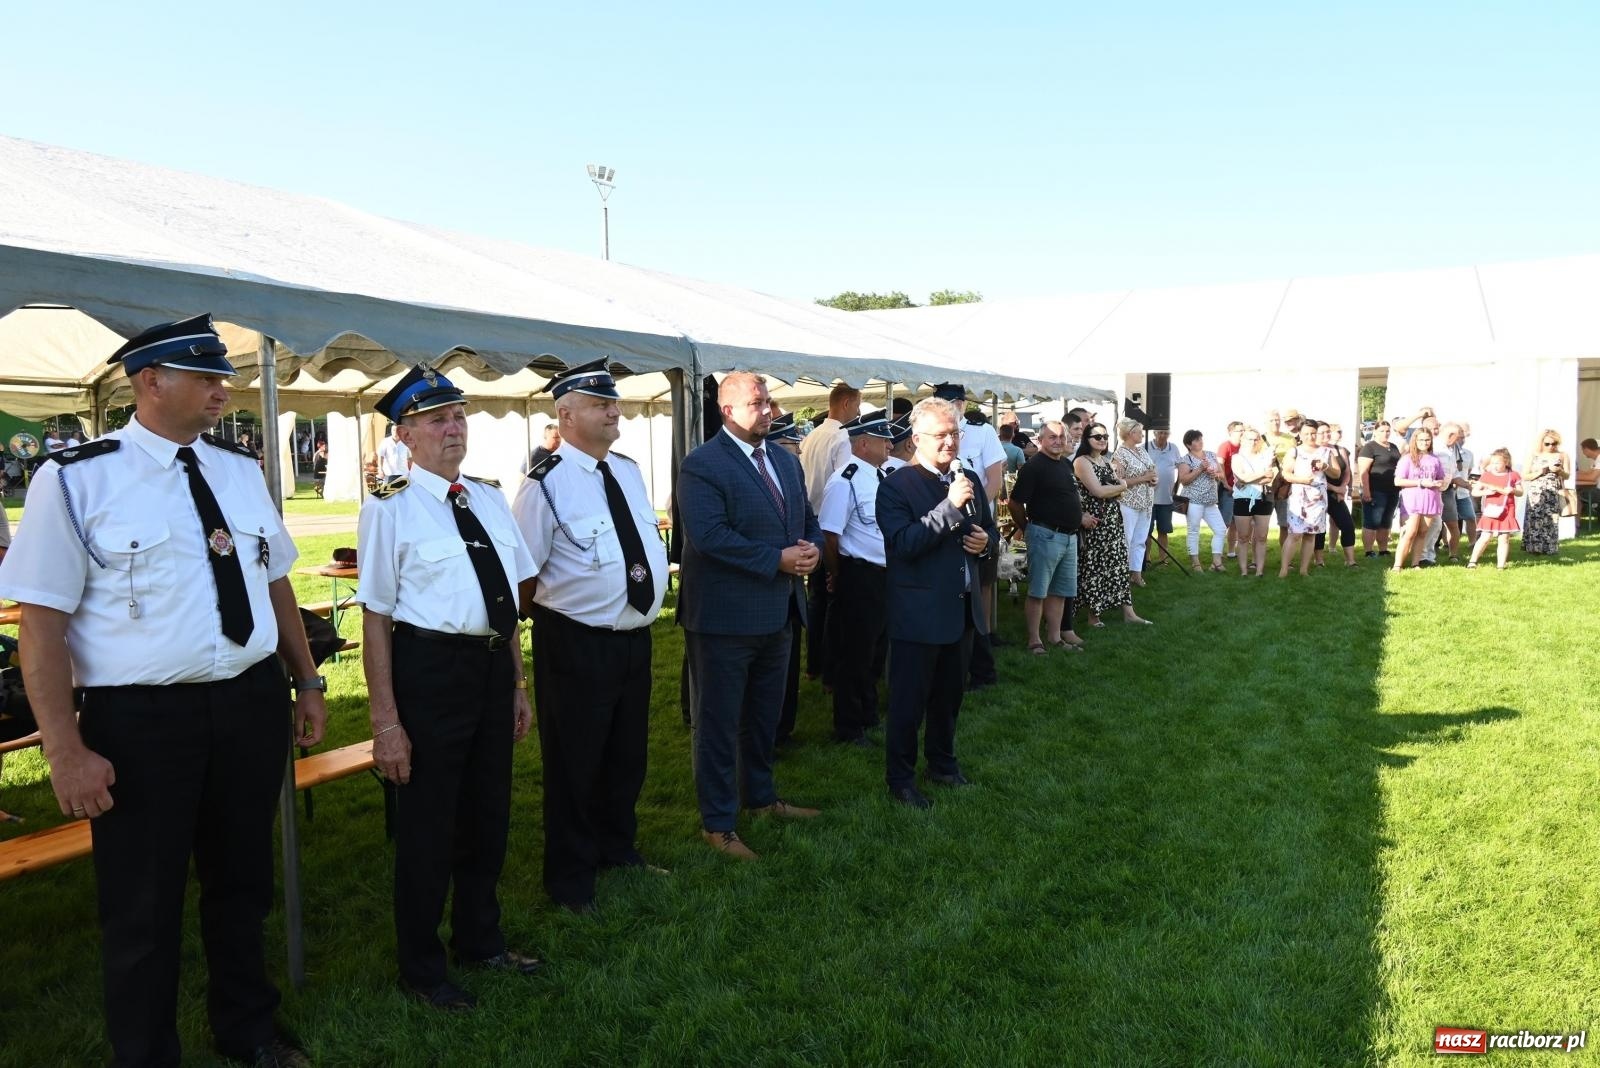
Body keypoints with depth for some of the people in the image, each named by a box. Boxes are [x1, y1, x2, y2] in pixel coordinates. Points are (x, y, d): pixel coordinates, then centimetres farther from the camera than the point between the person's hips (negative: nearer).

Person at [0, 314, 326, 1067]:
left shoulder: (241, 472, 6)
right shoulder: (77, 479, -10)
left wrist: (307, 682, 14)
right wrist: (67, 752, -15)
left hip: (252, 704, 5)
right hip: (141, 719, -5)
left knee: (243, 881, 21)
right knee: (143, 907, 12)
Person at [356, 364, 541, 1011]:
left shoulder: (490, 499, 8)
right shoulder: (391, 510, -11)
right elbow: (375, 617, -12)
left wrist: (518, 684, 17)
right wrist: (386, 721, -14)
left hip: (493, 665, 7)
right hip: (429, 667, -6)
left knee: (489, 812, 19)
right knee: (427, 821, 8)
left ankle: (480, 940, 42)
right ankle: (421, 969, 30)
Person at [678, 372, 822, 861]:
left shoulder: (786, 462, 12)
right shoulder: (702, 465, -14)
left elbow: (807, 519, 17)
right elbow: (708, 535, -25)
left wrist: (811, 548, -7)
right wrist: (778, 559, -23)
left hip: (776, 613, 8)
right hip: (725, 617, -8)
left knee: (764, 716, 22)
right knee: (719, 722, 5)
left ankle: (760, 796, 40)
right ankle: (717, 823, 16)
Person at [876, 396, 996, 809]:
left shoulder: (970, 480, 8)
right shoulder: (896, 486, -12)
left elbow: (991, 531, 20)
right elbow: (904, 544, -24)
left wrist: (986, 541, -4)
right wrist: (951, 506, -28)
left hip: (963, 609, 6)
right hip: (918, 614, -6)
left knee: (949, 697, 20)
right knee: (908, 702, 5)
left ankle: (943, 762, 38)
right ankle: (900, 778, 19)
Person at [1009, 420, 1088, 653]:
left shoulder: (1067, 464, 12)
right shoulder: (1033, 466, -12)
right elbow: (1015, 503, -13)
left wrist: (1079, 517, 15)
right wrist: (1028, 529, -2)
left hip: (1069, 536, 8)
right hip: (1045, 535, -8)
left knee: (1061, 590, 14)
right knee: (1038, 590, -1)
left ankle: (1054, 636, 23)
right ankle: (1034, 639, 6)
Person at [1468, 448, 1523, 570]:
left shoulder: (1513, 475, 4)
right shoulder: (1487, 475, 3)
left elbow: (1520, 493, 9)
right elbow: (1474, 491, 3)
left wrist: (1513, 490, -13)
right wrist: (1486, 492, -15)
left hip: (1507, 512, 1)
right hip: (1491, 511, -1)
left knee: (1504, 539, 3)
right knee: (1485, 537, -2)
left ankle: (1501, 564, 8)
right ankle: (1472, 561, 4)